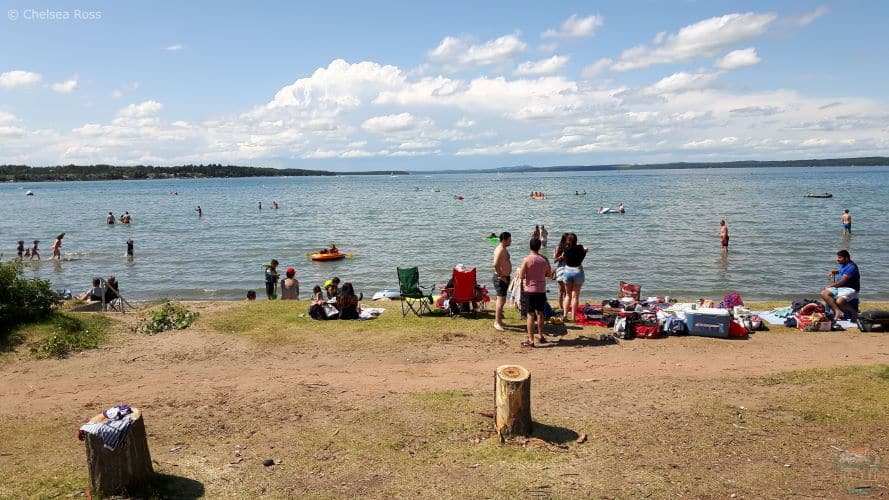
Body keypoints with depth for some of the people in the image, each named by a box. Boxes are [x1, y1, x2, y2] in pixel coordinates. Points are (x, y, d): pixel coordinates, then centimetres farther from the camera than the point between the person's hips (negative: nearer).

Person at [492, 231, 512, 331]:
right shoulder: (500, 250, -18)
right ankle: (497, 323, -9)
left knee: (502, 300, 15)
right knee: (501, 300, -11)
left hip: (505, 277, 10)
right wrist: (501, 276, -22)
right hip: (500, 278, -10)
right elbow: (495, 265, -29)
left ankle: (498, 320, 24)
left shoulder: (504, 249, 15)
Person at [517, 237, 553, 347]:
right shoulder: (544, 259, 1)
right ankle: (540, 336, 30)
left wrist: (519, 274, 8)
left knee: (530, 315, -2)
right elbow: (549, 274, 10)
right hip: (541, 290, 4)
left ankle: (531, 340, -1)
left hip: (529, 290, -4)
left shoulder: (527, 259, -13)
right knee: (540, 313, 18)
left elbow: (521, 276, -14)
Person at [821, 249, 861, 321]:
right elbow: (838, 269, 40)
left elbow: (841, 282, -19)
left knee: (839, 301, -35)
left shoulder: (851, 267, -17)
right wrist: (832, 271, 16)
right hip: (839, 287, 9)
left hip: (850, 289, -9)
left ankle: (853, 312, -4)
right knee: (824, 293, -15)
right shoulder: (842, 264, 12)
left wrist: (830, 286, -7)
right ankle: (837, 311, -23)